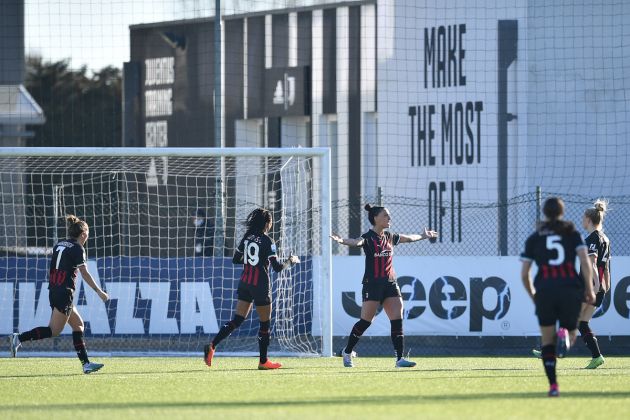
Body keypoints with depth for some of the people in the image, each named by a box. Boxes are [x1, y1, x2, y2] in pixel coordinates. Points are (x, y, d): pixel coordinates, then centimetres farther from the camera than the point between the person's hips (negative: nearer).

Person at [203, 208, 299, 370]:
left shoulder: (247, 237, 7)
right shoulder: (267, 241, -11)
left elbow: (236, 259, 15)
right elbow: (277, 267, -13)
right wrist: (290, 262, 4)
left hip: (245, 283, 6)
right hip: (260, 286, -6)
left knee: (237, 320, 6)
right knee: (265, 323, 8)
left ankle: (212, 346, -12)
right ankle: (263, 361, 13)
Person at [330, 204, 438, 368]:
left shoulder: (390, 237, 12)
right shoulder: (368, 238, -9)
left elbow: (409, 238, 31)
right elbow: (356, 242, -31)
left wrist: (423, 236, 47)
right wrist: (342, 241, -52)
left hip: (390, 284, 6)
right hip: (372, 285, -6)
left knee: (397, 321, -4)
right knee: (365, 321, -4)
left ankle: (400, 358, -3)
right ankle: (347, 352, 15)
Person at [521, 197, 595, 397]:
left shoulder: (534, 238, 10)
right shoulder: (572, 234, 8)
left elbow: (524, 274, 8)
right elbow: (585, 263, -3)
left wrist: (532, 295, 22)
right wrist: (589, 290, 5)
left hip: (545, 291, 0)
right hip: (571, 289, 0)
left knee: (547, 341, 9)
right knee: (571, 332, 15)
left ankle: (553, 385, -1)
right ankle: (565, 335, -23)